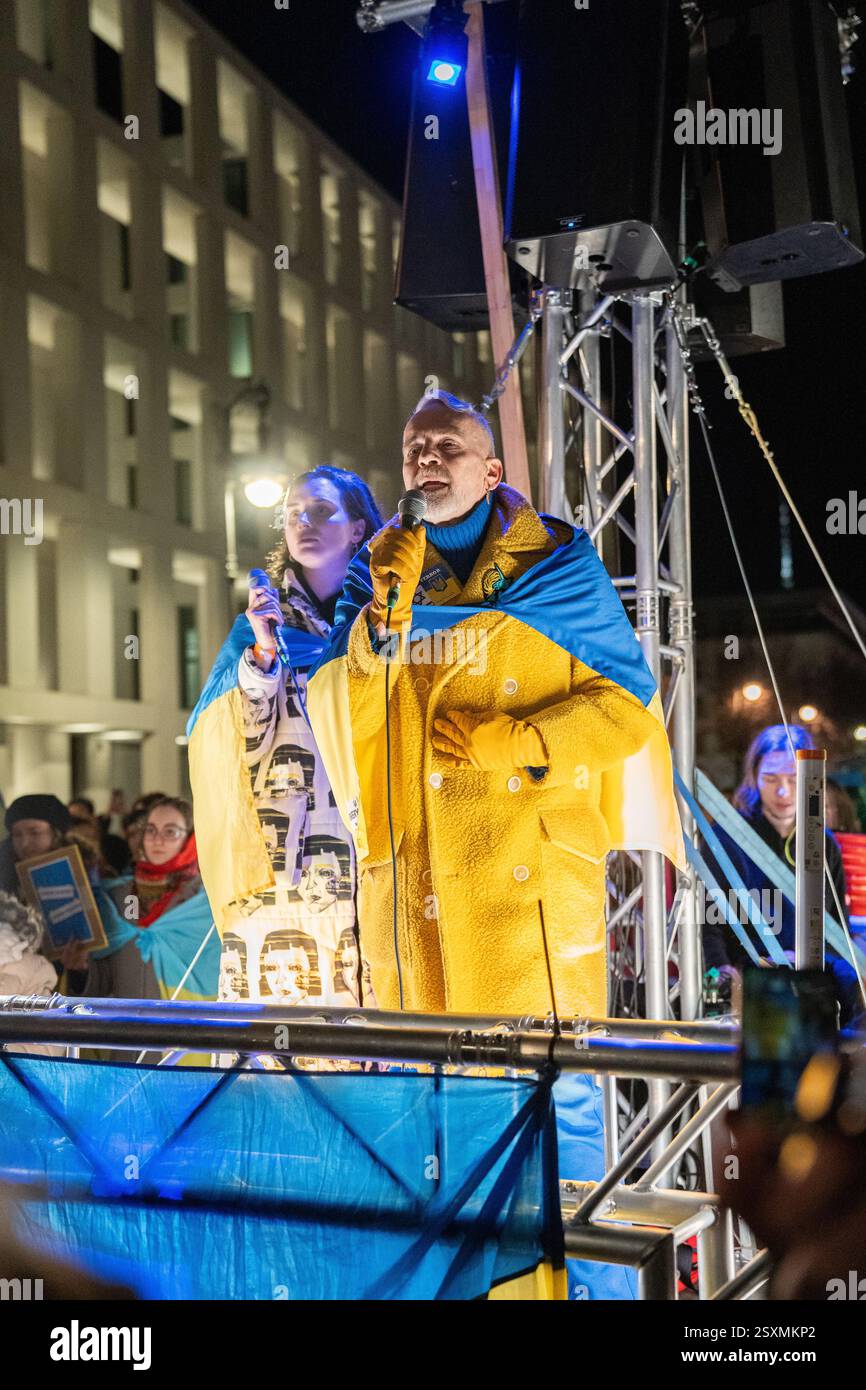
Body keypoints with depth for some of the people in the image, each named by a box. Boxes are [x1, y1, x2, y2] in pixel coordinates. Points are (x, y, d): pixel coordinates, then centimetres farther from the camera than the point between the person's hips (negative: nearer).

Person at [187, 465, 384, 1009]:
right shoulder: (258, 625, 16)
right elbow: (214, 737, 3)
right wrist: (261, 654, -10)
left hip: (370, 858, -1)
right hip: (279, 865, 1)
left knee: (376, 1000, -9)